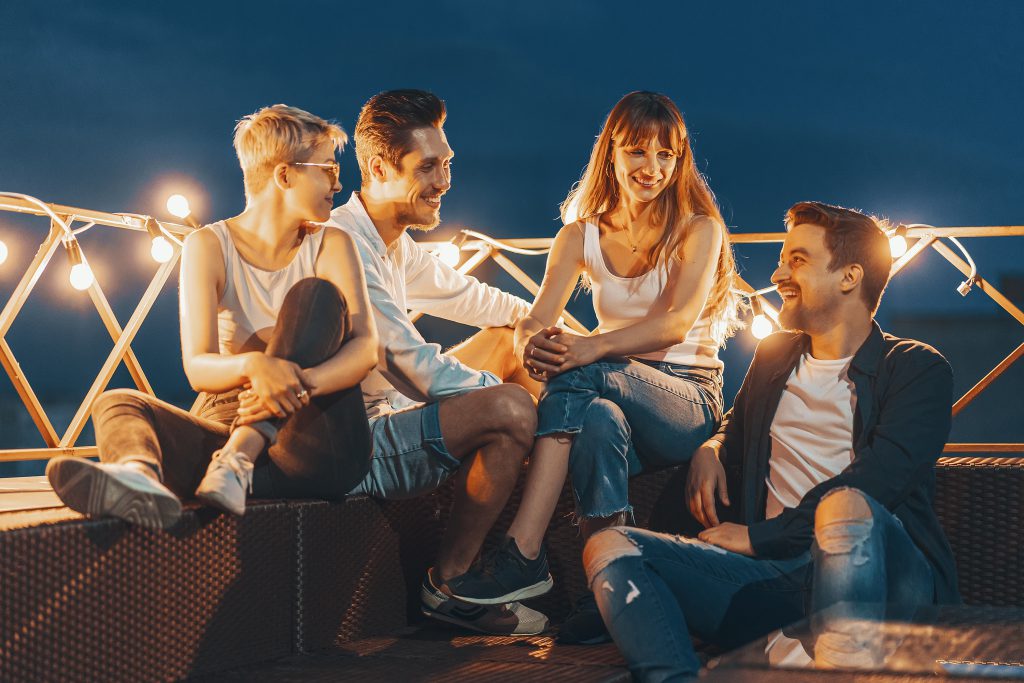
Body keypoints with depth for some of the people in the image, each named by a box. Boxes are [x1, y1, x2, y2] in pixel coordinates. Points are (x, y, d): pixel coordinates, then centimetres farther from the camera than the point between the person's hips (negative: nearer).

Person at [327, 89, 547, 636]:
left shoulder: (393, 243, 12)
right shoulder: (344, 244, -21)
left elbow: (463, 295, 28)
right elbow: (420, 368, -22)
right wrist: (511, 390, -10)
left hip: (388, 414, 11)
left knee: (509, 340, 16)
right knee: (509, 408, -27)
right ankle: (448, 585, -10)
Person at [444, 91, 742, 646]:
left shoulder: (699, 228, -1)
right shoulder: (582, 235, 11)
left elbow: (676, 323, -17)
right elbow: (536, 319, -2)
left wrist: (593, 348, -35)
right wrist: (529, 344, -30)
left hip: (689, 402, -3)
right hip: (614, 393, 3)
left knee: (578, 376, -36)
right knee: (600, 420, -39)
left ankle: (524, 553, -41)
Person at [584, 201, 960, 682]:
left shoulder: (917, 369, 5)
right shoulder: (773, 358, 24)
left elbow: (876, 482, -9)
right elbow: (736, 428, 42)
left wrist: (758, 536, -7)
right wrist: (709, 451, 16)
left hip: (886, 576, -5)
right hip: (776, 578, 6)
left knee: (846, 506, -41)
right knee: (608, 547, -14)